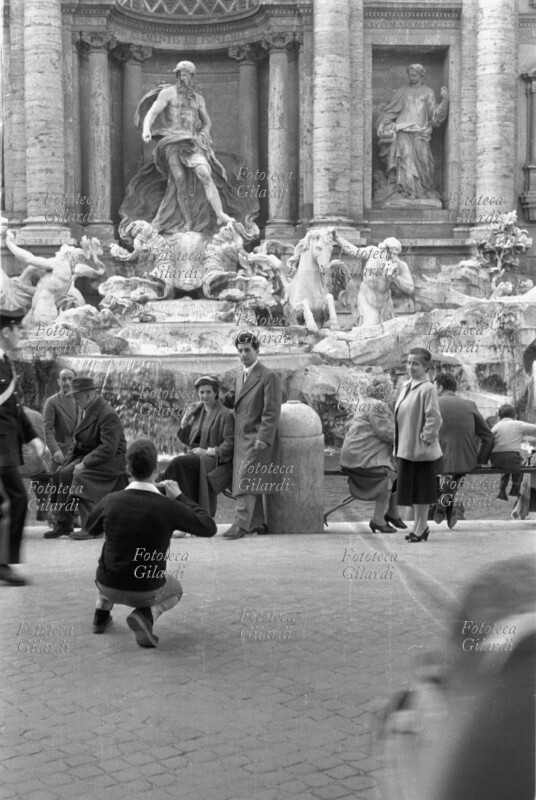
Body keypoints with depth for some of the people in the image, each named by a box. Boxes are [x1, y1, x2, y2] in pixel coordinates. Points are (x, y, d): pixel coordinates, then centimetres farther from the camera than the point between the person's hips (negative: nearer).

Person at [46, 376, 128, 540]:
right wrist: (69, 463, 4)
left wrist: (84, 464, -26)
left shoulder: (108, 415, -19)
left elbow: (108, 448, -25)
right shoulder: (87, 411, 11)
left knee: (81, 476, -30)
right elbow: (79, 442, 17)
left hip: (112, 460, -9)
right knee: (63, 474, -9)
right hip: (89, 457, 9)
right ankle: (63, 524, -4)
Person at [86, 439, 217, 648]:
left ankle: (102, 612, 26)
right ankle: (146, 615, -1)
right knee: (175, 589, 31)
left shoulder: (110, 501, -14)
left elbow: (91, 529, 10)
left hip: (108, 585, 4)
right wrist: (180, 497, 0)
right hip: (145, 591, -3)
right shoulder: (169, 507, -22)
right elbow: (209, 528, -7)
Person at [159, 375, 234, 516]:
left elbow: (230, 445, -10)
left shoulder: (225, 415, -4)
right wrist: (185, 422, 3)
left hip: (216, 461, -6)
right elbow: (187, 440, 20)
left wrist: (208, 451, -18)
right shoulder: (197, 412, 17)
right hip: (197, 457, 6)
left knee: (179, 462, -28)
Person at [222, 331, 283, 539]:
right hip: (241, 438, 8)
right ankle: (258, 523, 19)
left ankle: (241, 525, -15)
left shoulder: (269, 377, -10)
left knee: (246, 481, -13)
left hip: (257, 438, -8)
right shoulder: (240, 374, 16)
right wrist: (227, 398, -1)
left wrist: (263, 438, -21)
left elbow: (271, 411, -14)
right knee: (251, 482, 11)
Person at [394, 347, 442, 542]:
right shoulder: (406, 386, 10)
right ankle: (420, 526, 26)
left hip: (421, 450, -9)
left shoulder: (427, 389, -17)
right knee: (412, 489, 15)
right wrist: (401, 443, 14)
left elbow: (434, 418, -22)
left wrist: (426, 437, -16)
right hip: (406, 448, 9)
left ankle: (421, 528, 12)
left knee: (420, 490, 2)